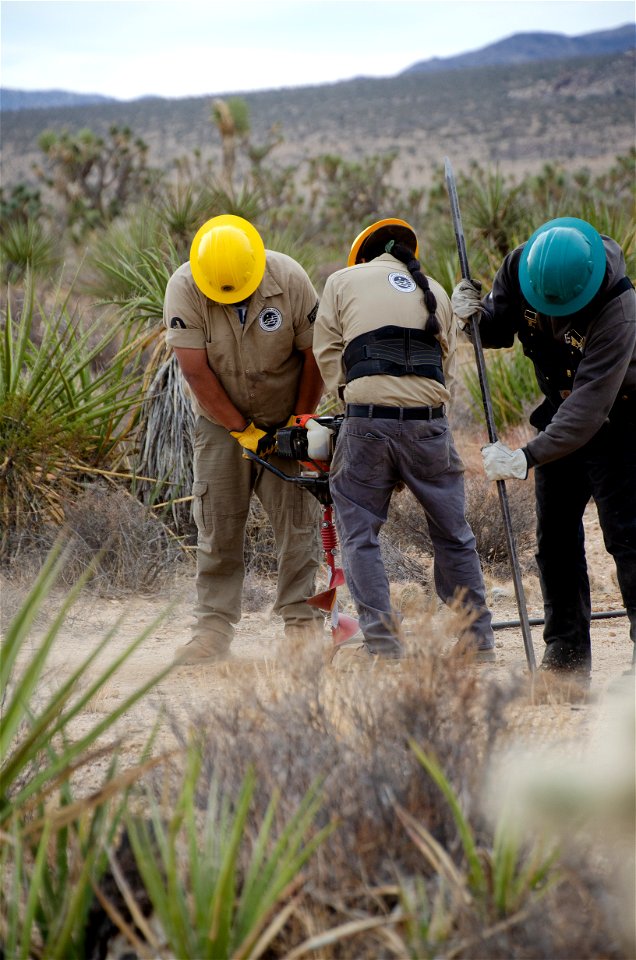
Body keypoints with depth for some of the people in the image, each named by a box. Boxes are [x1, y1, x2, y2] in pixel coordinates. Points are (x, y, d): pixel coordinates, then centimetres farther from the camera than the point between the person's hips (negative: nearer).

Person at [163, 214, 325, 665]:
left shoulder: (289, 279, -18)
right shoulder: (184, 288, -21)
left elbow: (314, 354, -8)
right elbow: (196, 372, -19)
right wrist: (245, 433, -16)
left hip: (286, 419, 0)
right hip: (221, 421, 0)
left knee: (297, 521, -5)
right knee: (218, 527, -3)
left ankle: (302, 622, 1)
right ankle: (214, 630, -1)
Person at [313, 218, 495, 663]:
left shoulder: (343, 281, 13)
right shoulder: (436, 292, 22)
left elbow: (328, 355, 11)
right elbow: (448, 368, 19)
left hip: (368, 422, -3)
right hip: (429, 422, 3)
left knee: (359, 535, 7)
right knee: (453, 534, 14)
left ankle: (382, 640, 0)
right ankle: (478, 639, 20)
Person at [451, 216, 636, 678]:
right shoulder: (520, 266, -16)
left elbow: (591, 403, -37)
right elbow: (499, 330, 2)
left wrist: (529, 456, -43)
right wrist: (475, 315, -21)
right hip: (561, 415, 6)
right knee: (554, 536, 6)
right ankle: (566, 655, 14)